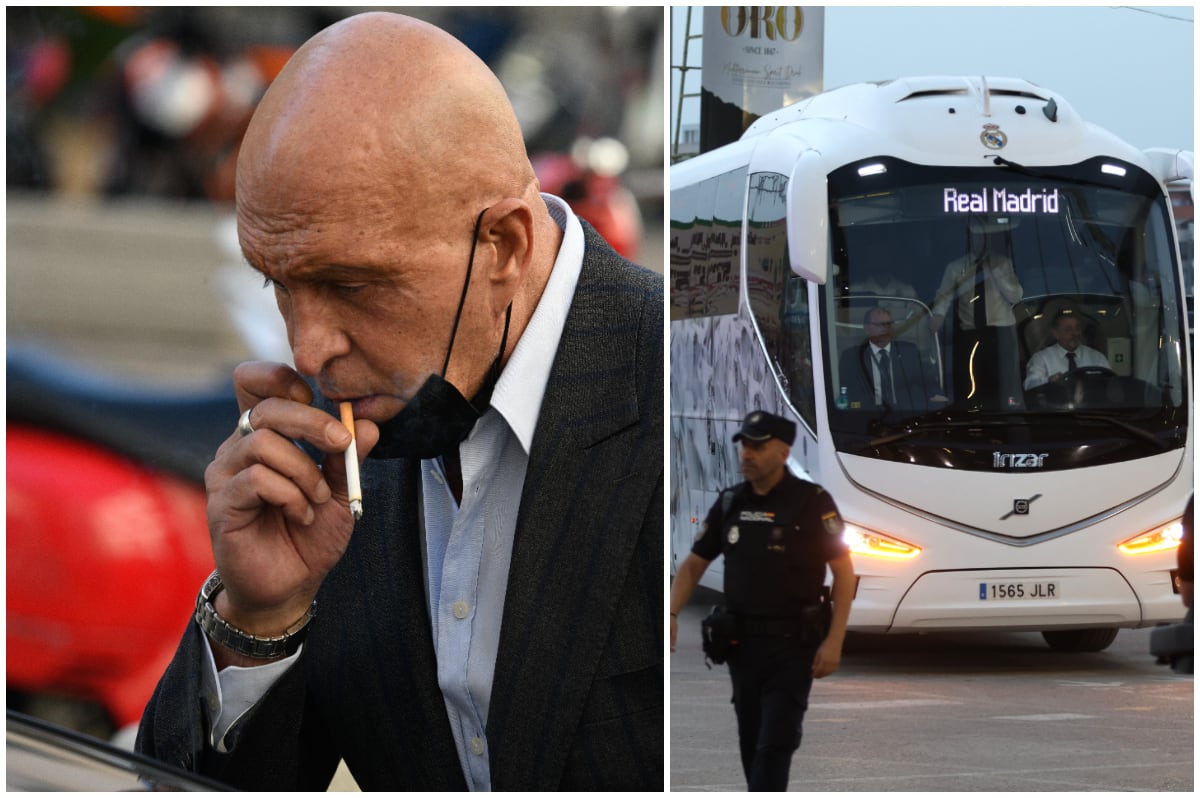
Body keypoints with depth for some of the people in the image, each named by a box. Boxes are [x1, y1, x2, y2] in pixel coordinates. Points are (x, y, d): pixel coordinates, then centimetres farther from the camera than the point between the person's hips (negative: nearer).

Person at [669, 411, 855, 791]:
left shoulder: (812, 502, -10)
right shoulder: (730, 503, 6)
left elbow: (844, 570, -9)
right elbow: (693, 564, 12)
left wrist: (834, 641, -16)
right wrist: (671, 615, -5)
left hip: (792, 644, -6)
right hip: (742, 641, 6)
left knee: (775, 745, -12)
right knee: (751, 742, 11)